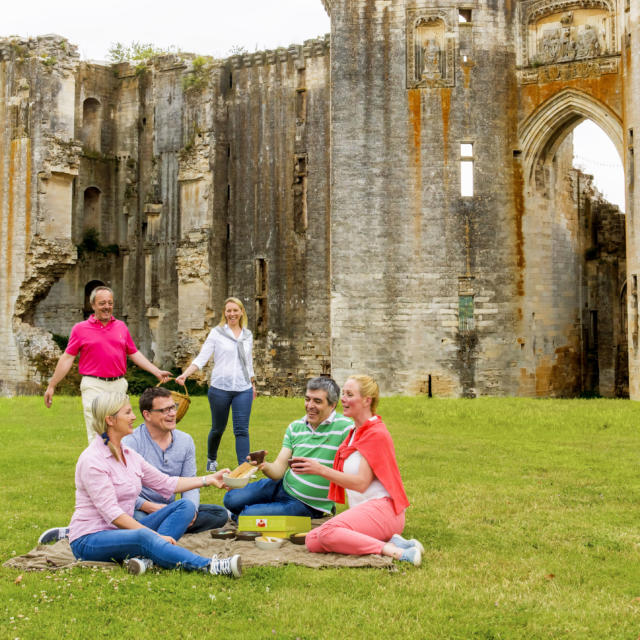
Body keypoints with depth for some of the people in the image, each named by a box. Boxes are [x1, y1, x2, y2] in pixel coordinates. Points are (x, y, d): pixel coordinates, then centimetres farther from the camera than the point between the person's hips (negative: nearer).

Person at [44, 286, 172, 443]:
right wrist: (51, 386, 2)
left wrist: (157, 372, 11)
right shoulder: (80, 329, 2)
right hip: (94, 387, -4)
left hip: (119, 385, 4)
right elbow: (67, 358, 4)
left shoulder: (121, 326, 12)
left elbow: (134, 354, 17)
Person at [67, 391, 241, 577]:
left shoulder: (129, 455, 10)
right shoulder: (92, 460, -16)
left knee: (185, 506, -6)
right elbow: (111, 513, -23)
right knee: (143, 537, -39)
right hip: (89, 540, -9)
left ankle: (145, 557, -29)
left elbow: (165, 483, 17)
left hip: (123, 531, 9)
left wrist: (209, 479, 9)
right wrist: (155, 535, -27)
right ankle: (210, 566, -48)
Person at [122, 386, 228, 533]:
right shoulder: (130, 443, -10)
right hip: (141, 510, -6)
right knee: (138, 520, -41)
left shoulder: (185, 441, 8)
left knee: (220, 514, -11)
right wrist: (151, 507, -27)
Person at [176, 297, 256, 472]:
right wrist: (185, 374, -19)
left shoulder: (248, 335, 10)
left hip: (243, 389, 2)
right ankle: (211, 459, 36)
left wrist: (253, 383, 23)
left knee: (242, 429, -5)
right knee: (218, 429, 11)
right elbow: (202, 358, -7)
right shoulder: (216, 333, -2)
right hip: (220, 388, -2)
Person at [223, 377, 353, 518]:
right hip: (282, 486, 6)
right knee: (231, 499, 0)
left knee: (246, 515, -18)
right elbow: (279, 469, -3)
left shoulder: (345, 428, -16)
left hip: (307, 506, -6)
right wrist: (265, 466, -25)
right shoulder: (295, 427, 3)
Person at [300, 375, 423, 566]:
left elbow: (361, 483, -17)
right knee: (312, 541, -8)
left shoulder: (376, 434, -9)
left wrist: (321, 469, -20)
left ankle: (391, 550, -27)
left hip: (381, 509, -10)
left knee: (327, 532, -30)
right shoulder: (356, 433, 20)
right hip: (362, 510, 10)